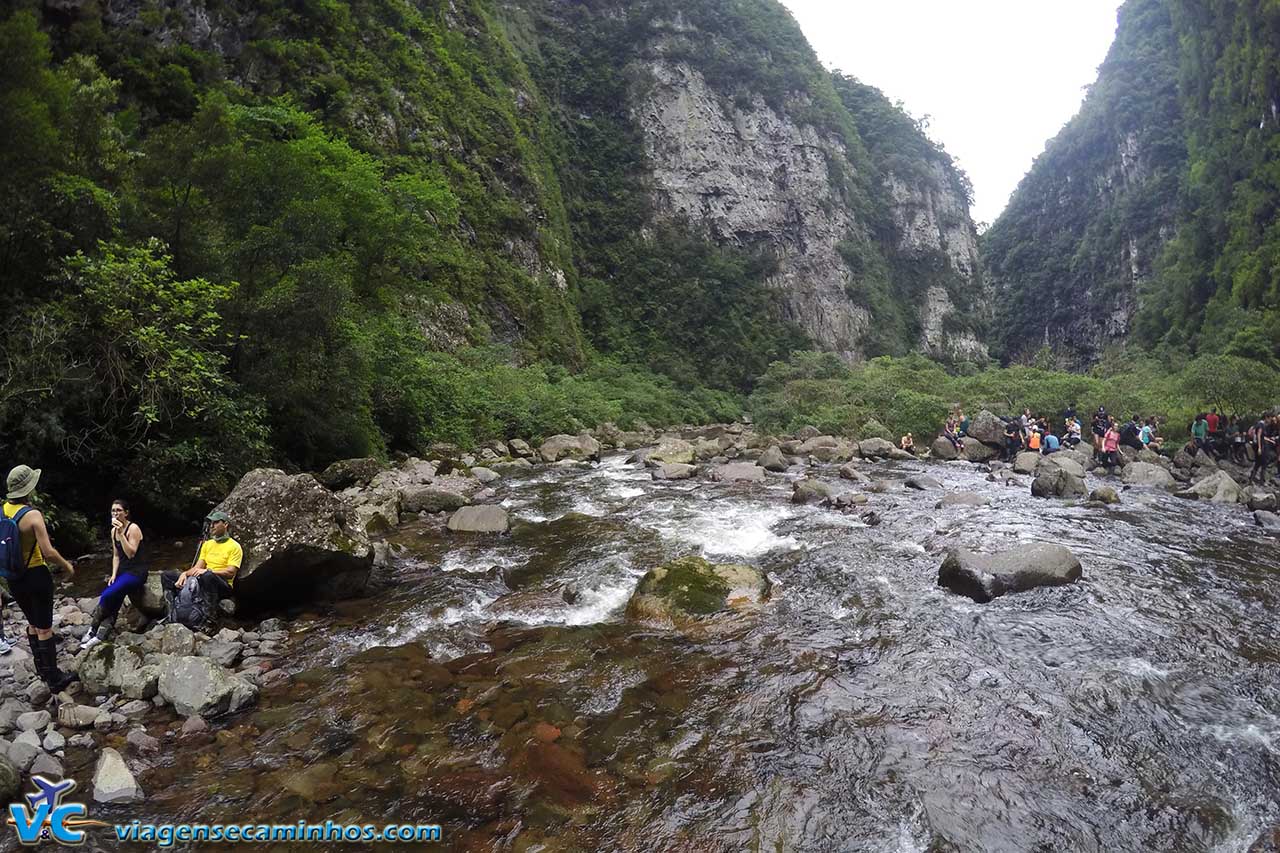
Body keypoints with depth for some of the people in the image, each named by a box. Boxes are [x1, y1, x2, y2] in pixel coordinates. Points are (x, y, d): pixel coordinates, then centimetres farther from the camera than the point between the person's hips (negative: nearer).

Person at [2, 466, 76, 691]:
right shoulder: (32, 515, -21)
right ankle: (54, 679, 9)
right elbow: (48, 552, -23)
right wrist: (67, 566, -6)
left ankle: (42, 670, 32)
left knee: (32, 623, 21)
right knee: (44, 629, 2)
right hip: (36, 576, -7)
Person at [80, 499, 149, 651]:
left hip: (136, 571, -7)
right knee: (112, 600, -14)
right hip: (122, 570, 7)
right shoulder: (113, 531, 10)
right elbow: (116, 555, 15)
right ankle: (103, 635, -10)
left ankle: (93, 630, -2)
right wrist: (113, 574, 2)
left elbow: (131, 554, -21)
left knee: (107, 595, -20)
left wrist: (121, 533, -25)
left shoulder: (133, 528, -12)